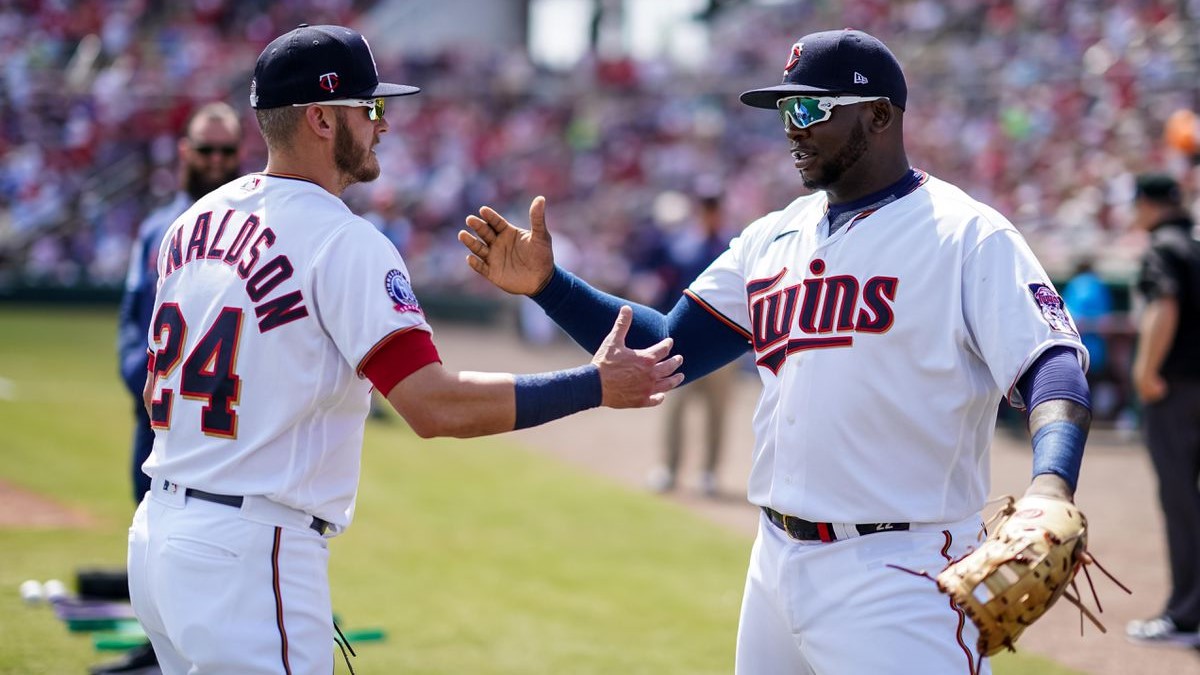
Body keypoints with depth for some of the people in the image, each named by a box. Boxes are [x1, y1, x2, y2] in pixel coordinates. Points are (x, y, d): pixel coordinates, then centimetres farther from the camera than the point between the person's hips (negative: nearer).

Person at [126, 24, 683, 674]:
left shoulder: (195, 219, 12)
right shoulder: (344, 241, -14)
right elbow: (434, 406, -22)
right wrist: (595, 385, -16)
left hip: (158, 533, 9)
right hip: (248, 550, -9)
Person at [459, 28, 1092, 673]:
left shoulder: (968, 235, -8)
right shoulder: (773, 238, 13)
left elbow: (1053, 368, -19)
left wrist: (1050, 486, -39)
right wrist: (546, 283, 0)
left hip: (899, 574, -7)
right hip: (777, 566, 7)